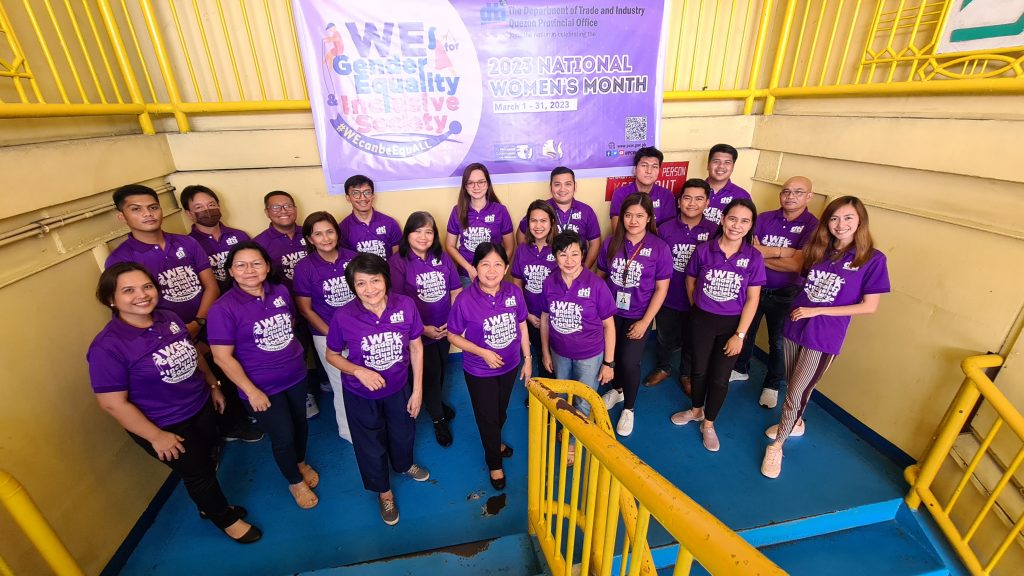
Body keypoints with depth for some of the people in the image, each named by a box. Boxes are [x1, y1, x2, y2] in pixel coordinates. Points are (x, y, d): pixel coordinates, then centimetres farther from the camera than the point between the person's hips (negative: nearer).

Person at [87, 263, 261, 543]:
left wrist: (213, 385, 14)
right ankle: (226, 519, 39)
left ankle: (210, 505, 53)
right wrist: (156, 437, -16)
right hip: (164, 426, -5)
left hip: (200, 408, 6)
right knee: (198, 473, 14)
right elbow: (113, 404, -21)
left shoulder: (169, 318, -7)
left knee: (207, 462, 24)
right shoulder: (107, 347, -25)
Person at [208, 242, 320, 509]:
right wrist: (251, 391, -15)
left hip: (296, 376, 4)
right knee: (283, 436, 9)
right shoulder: (223, 308, -18)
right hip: (262, 387, -4)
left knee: (300, 424, 21)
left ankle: (301, 463, 52)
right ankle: (295, 482, 38)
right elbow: (222, 357, -16)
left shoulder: (281, 292, -6)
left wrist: (289, 351, 10)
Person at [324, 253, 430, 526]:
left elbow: (416, 347, -11)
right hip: (361, 395, -1)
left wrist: (417, 390, -6)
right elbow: (332, 355, -8)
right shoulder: (343, 316, -26)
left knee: (403, 433, 27)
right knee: (371, 444, 22)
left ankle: (404, 465, 64)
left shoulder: (406, 305, -24)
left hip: (399, 388, 2)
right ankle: (383, 491, 52)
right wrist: (359, 372, -26)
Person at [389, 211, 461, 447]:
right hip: (418, 332, -4)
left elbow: (456, 292, 3)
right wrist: (422, 329, -16)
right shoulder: (398, 262, -14)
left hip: (445, 329, 4)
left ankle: (437, 403, 50)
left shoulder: (443, 258, -2)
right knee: (430, 373, 9)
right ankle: (438, 419, 32)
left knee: (441, 369, 22)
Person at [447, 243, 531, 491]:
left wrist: (527, 359, 3)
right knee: (488, 416, 15)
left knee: (501, 411, 26)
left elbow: (521, 326, -2)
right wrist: (483, 352, -22)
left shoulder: (514, 292, -15)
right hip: (479, 371, -3)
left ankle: (495, 442, 59)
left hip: (509, 366, 4)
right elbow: (453, 335, -13)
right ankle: (494, 461, 43)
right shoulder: (465, 299, -24)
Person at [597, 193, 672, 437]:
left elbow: (661, 289, -9)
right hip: (611, 312, 3)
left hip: (638, 316, -2)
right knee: (613, 355, 15)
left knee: (630, 362, -2)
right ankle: (617, 390, 47)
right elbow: (600, 276, 4)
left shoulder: (659, 248, -13)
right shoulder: (611, 243, -6)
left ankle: (628, 409, 25)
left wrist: (645, 322, -11)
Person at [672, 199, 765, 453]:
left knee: (720, 377, 9)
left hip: (732, 324, 0)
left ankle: (709, 424, 32)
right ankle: (696, 410, 43)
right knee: (699, 369, 16)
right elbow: (691, 281, 5)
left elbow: (752, 299, -8)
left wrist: (740, 335, -10)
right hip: (702, 320, 0)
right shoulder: (703, 250, -10)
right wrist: (698, 308, 8)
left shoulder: (754, 258, -10)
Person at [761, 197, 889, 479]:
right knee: (792, 386, 20)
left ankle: (777, 444, 20)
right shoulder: (817, 249, 2)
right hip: (793, 327, 5)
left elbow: (869, 306, -10)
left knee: (797, 393, 1)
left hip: (824, 337, -4)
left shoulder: (873, 259, -10)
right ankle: (795, 423, 46)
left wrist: (817, 311, -15)